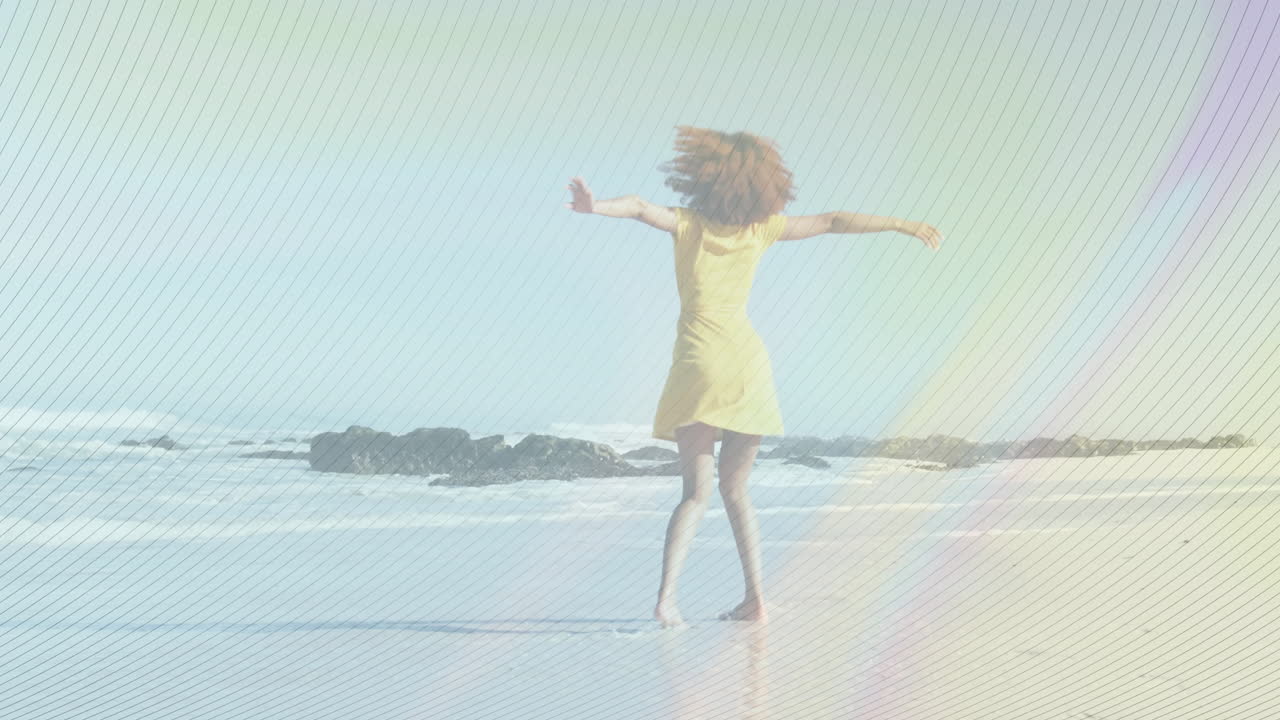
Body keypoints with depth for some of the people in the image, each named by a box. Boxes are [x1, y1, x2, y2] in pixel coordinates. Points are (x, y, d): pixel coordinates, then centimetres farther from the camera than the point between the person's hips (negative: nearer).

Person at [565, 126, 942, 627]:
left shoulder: (687, 223, 3)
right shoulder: (763, 228, 7)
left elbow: (640, 207, -15)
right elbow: (834, 222, 12)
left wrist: (595, 207, -32)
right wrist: (903, 225, 19)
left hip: (700, 364, -1)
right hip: (748, 363, 1)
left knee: (696, 493, 5)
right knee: (735, 491, 15)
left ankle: (666, 597, -12)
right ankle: (756, 598, 10)